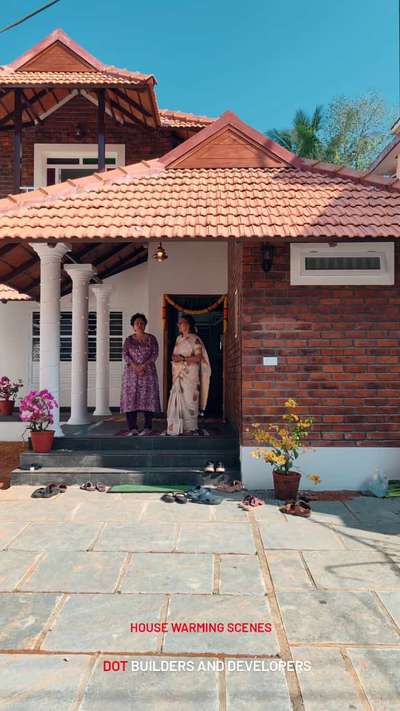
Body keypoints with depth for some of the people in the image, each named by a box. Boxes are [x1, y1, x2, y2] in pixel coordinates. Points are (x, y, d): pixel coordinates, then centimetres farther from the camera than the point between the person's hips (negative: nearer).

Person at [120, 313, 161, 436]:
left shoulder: (151, 338, 6)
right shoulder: (128, 340, 10)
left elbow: (155, 354, -2)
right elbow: (125, 355, 0)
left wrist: (143, 365, -15)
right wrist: (136, 367, -14)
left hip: (148, 372, -1)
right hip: (131, 372, 1)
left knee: (147, 398, -4)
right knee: (130, 398, -4)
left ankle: (148, 427, 1)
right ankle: (133, 428, -1)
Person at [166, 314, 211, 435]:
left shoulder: (194, 339, -4)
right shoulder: (179, 339, 18)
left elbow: (198, 357, -11)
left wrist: (183, 358, -17)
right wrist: (174, 357, 1)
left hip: (190, 375, -7)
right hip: (179, 375, 7)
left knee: (189, 399, -6)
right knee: (178, 399, 3)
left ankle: (191, 427, 1)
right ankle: (179, 427, 9)